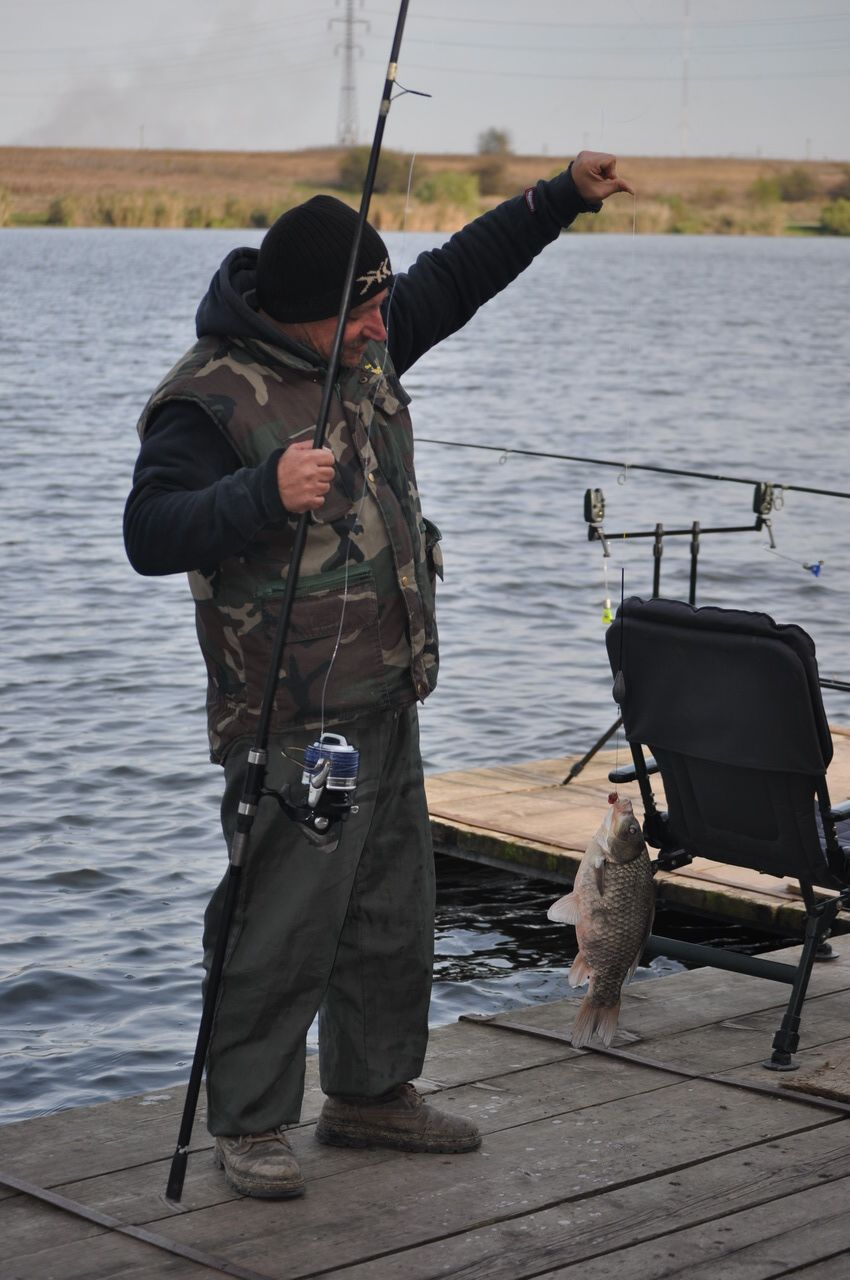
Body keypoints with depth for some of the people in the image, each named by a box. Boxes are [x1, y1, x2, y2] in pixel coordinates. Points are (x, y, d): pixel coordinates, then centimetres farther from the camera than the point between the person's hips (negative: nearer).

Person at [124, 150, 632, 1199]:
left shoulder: (363, 347, 8)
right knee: (284, 926, -5)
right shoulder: (209, 396, -16)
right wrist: (268, 493, -37)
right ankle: (248, 1125, 10)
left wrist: (565, 197, 18)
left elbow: (459, 272, 22)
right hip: (295, 720, -9)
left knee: (394, 916, 16)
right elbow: (150, 533, -25)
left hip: (388, 700, 9)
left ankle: (372, 1094, 32)